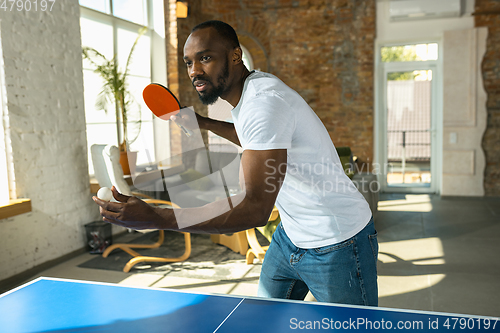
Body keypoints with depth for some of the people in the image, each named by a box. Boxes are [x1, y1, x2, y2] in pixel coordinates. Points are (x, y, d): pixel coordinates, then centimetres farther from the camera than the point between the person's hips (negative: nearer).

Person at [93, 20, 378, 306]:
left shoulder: (265, 101, -29)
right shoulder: (246, 95, 2)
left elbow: (255, 209, -37)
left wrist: (156, 218, -41)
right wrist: (203, 123, 18)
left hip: (337, 245, -9)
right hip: (291, 236, 9)